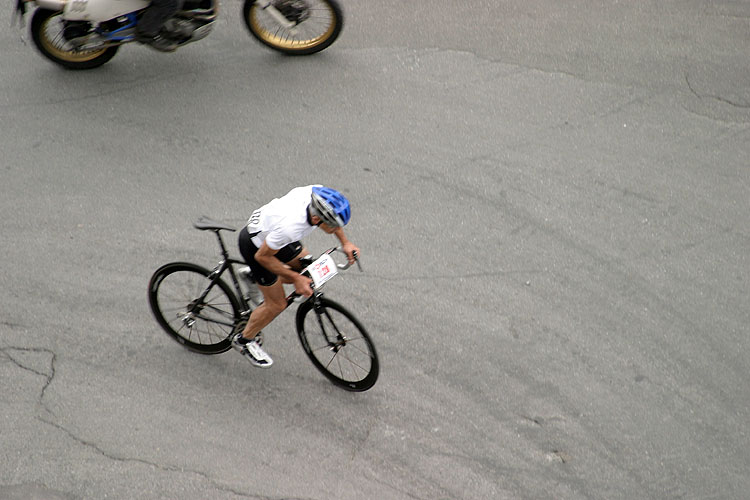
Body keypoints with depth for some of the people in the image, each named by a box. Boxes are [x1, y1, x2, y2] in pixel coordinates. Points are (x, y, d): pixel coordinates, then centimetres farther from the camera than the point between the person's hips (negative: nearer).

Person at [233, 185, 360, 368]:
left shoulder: (317, 194, -26)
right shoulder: (289, 227, -44)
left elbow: (332, 218, 2)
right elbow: (263, 256, -25)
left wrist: (345, 242, -4)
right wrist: (296, 278, -20)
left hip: (269, 230, 7)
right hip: (256, 246, -7)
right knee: (277, 304, 2)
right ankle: (244, 339, 27)